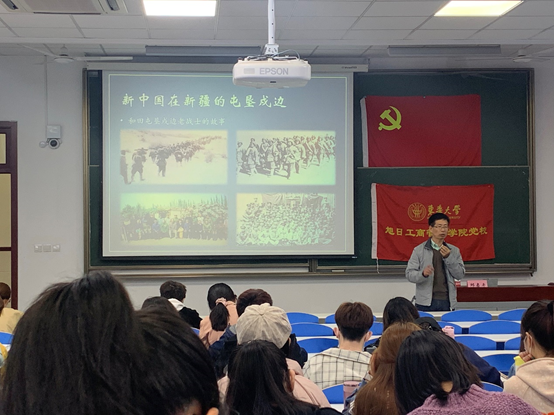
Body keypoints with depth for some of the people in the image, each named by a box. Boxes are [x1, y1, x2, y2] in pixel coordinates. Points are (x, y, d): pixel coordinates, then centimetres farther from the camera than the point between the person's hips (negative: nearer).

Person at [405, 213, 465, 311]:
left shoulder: (454, 251, 12)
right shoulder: (419, 250, 2)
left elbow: (460, 275, 4)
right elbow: (409, 274, -3)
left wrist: (448, 258, -8)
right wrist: (423, 274, -24)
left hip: (447, 302, 2)